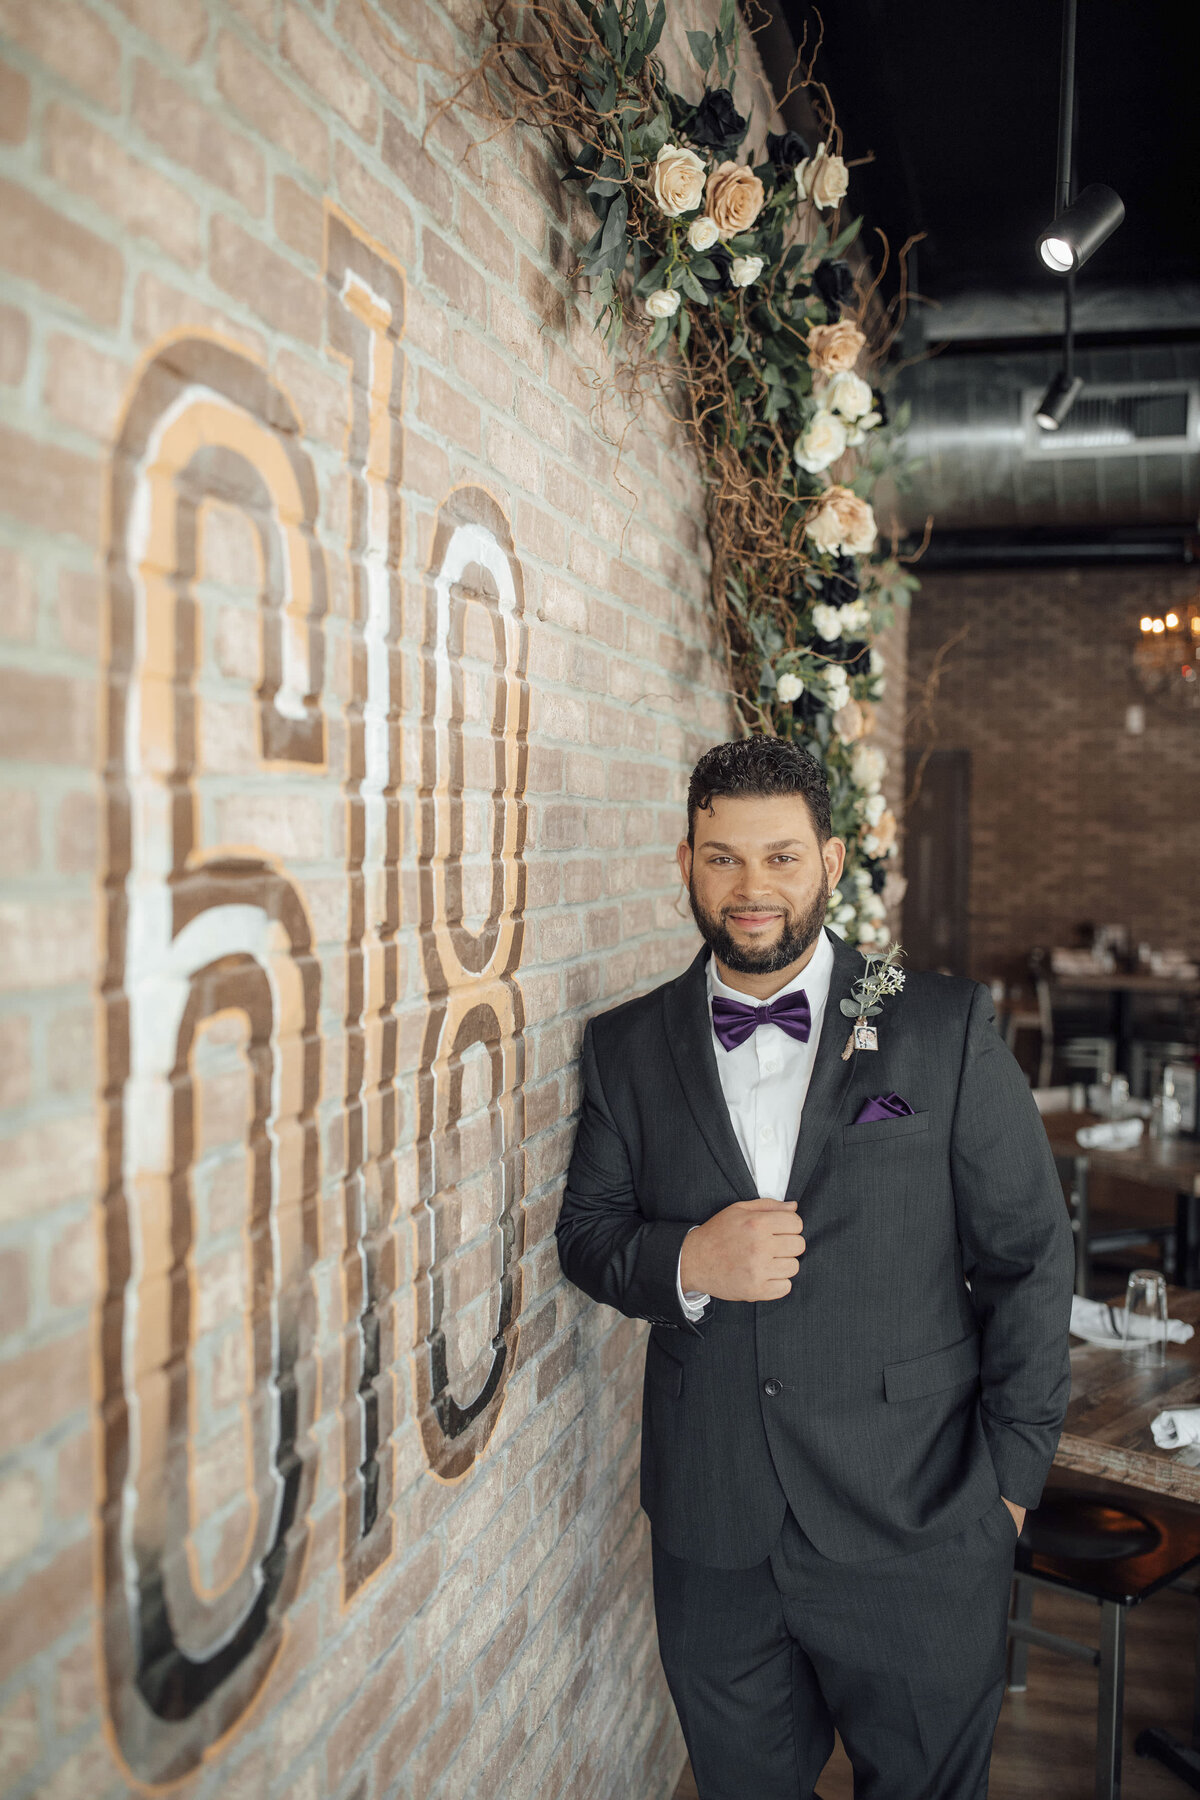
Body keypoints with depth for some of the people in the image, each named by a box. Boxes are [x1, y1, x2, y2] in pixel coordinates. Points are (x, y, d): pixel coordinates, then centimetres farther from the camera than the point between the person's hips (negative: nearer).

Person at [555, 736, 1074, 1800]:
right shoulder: (628, 1046, 0)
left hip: (918, 1534, -1)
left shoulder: (948, 1026, -6)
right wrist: (687, 1263, -17)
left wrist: (1013, 1474, -2)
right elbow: (587, 1233, 5)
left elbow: (1028, 1256, -2)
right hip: (711, 1539, 2)